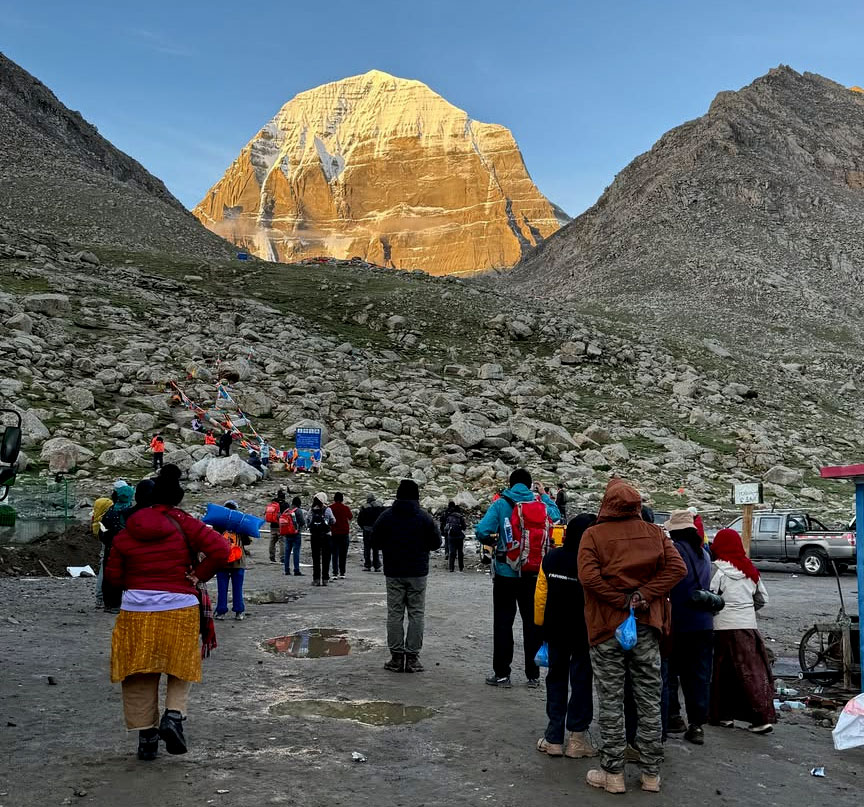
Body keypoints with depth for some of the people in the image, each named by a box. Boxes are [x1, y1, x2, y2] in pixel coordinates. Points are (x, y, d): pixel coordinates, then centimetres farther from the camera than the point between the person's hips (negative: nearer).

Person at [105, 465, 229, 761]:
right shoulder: (185, 524, -4)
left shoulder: (128, 530, 4)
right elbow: (221, 549, -15)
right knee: (180, 670, 15)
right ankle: (174, 715, -5)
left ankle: (146, 735, 14)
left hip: (136, 611, 2)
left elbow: (112, 574, 7)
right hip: (179, 609, -2)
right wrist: (198, 575, -4)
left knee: (139, 676, 12)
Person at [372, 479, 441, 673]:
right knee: (416, 614, 6)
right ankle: (412, 658, 4)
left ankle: (396, 657, 7)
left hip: (393, 573, 1)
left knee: (395, 613, 7)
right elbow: (436, 543, -2)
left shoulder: (386, 516, -2)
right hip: (418, 572, -1)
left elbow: (375, 541, 4)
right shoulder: (424, 517, -7)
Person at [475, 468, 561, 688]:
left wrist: (491, 542, 5)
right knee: (532, 622, 10)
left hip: (505, 573, -2)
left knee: (503, 622, 6)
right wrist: (544, 495, 33)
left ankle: (502, 674, 7)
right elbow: (556, 515, 22)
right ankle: (533, 675, 14)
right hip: (533, 574, 2)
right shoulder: (540, 504, 1)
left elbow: (481, 531, -15)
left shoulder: (500, 504, -6)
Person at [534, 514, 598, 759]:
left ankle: (554, 738, 14)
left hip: (555, 631, 3)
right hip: (584, 633, -3)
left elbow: (540, 595, -2)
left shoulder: (551, 558, -5)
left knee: (556, 679, 14)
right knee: (582, 681, 9)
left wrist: (540, 624, 9)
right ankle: (577, 737, 11)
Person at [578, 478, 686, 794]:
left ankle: (613, 773, 11)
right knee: (649, 702, 10)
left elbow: (588, 576, -19)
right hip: (646, 627, 3)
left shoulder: (593, 535, -7)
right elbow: (677, 567, -6)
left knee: (611, 703, 5)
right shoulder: (654, 533, 3)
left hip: (607, 628, -3)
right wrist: (644, 596, -10)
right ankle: (651, 774, 17)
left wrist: (622, 600, -12)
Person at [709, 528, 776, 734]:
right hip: (748, 625, 5)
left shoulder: (717, 568, -9)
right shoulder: (750, 569, 9)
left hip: (724, 626, -4)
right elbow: (763, 599, 16)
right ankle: (764, 716, 0)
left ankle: (723, 714, 14)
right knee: (752, 670, 6)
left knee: (723, 672, 7)